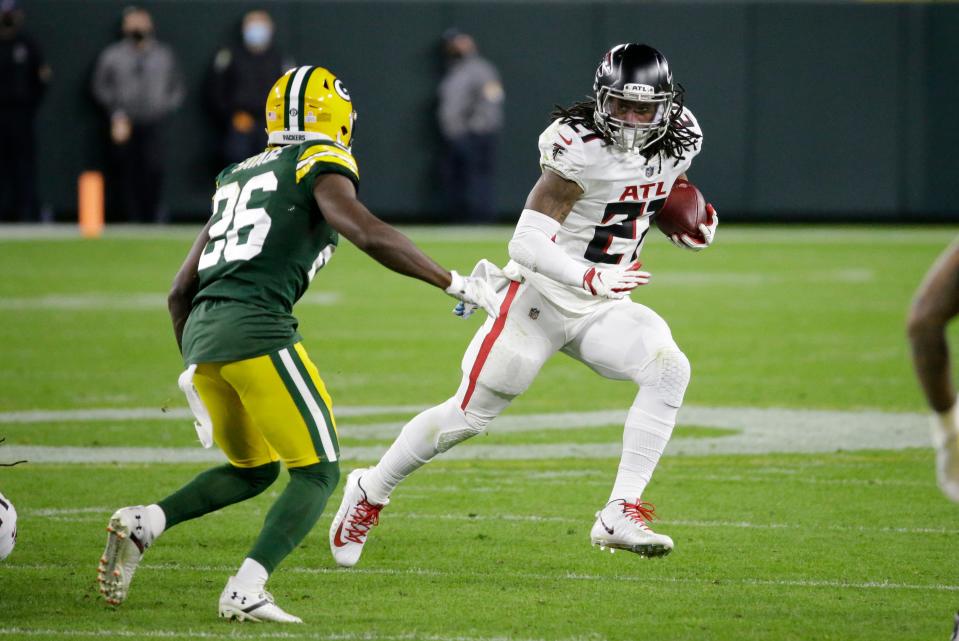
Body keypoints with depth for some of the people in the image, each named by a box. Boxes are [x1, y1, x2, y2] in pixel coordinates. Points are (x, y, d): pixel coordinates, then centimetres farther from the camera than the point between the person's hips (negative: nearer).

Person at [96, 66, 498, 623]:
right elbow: (368, 234, -15)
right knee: (317, 472, 3)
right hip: (256, 329, -7)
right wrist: (456, 284, -8)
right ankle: (246, 591, -13)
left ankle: (142, 524, 4)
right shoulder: (321, 165, 4)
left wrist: (197, 373, 37)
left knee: (253, 470, 24)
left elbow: (181, 292, 27)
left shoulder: (237, 177, 25)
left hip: (201, 333, 7)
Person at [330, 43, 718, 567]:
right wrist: (591, 279, -42)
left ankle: (620, 515, -23)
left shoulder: (678, 141, -3)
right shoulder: (581, 147, -24)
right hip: (541, 297, -5)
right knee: (469, 414, 3)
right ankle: (369, 493, 29)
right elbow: (527, 243, -28)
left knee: (669, 368, -23)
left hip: (602, 309, 5)